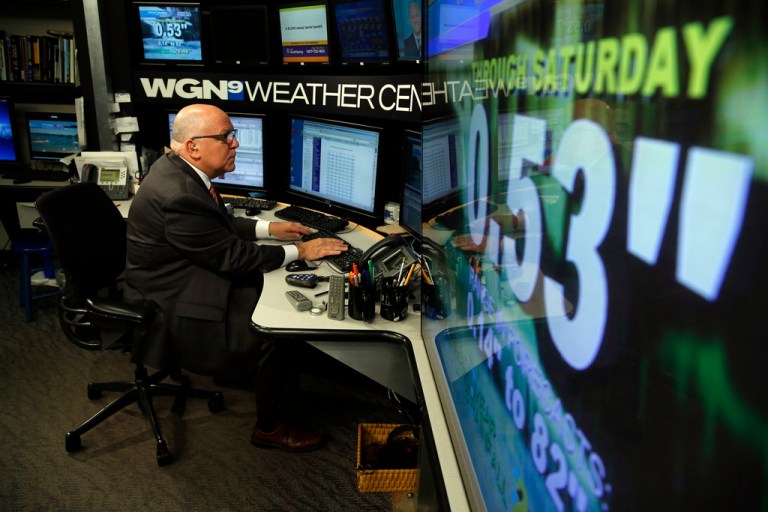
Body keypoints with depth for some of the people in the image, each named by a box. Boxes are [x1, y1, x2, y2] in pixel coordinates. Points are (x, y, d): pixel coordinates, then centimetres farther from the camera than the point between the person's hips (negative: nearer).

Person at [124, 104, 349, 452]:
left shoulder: (175, 168, 0)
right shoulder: (178, 196, -31)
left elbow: (219, 225, 14)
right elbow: (232, 255, -24)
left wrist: (269, 228, 6)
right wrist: (300, 252, -17)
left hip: (184, 278, 10)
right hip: (170, 313, -10)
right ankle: (269, 428, 8)